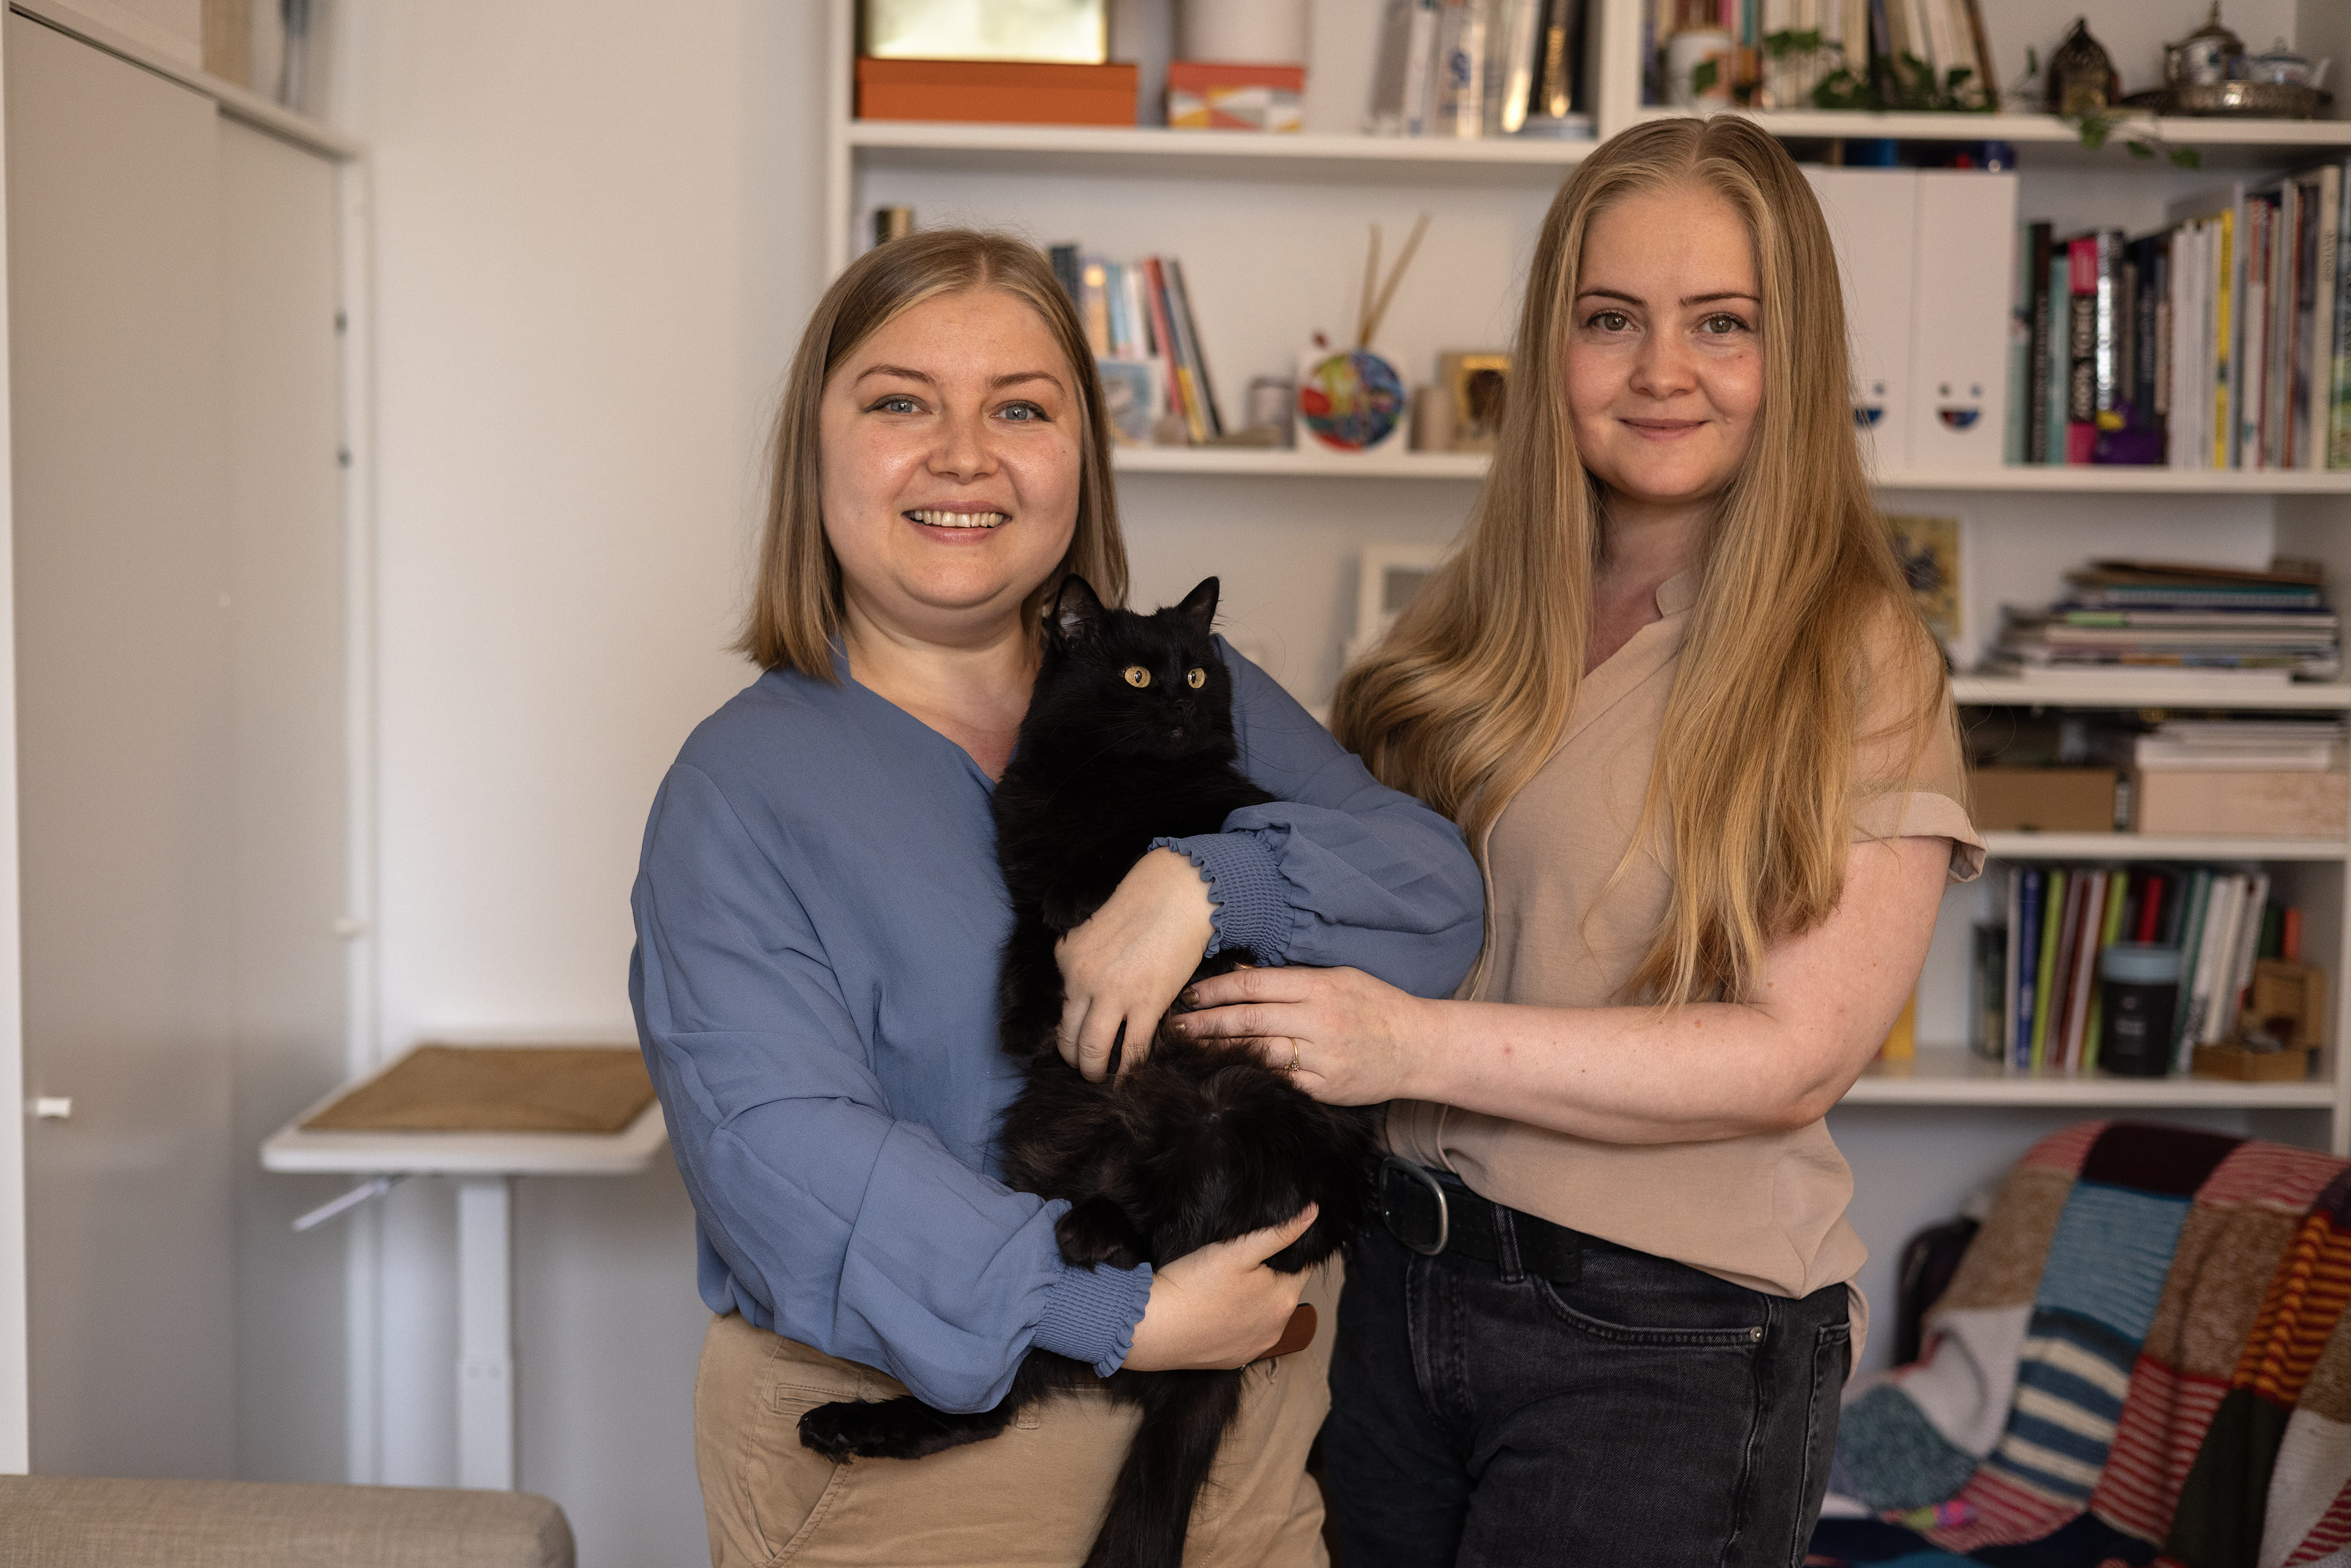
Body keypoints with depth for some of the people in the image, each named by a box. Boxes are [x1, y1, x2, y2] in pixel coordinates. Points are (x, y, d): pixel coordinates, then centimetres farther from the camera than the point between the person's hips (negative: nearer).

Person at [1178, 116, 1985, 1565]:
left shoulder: (1857, 662, -11)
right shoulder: (1478, 627, 6)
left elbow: (1796, 1055, -17)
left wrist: (1420, 1045, -23)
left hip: (1666, 1347, -5)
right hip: (1401, 1273, 5)